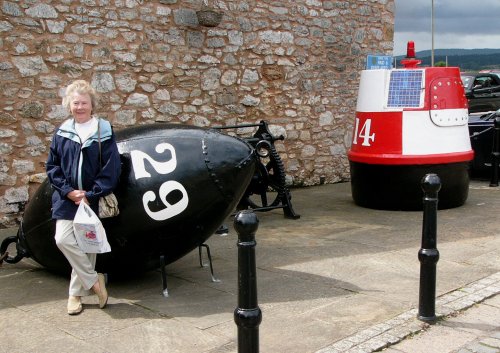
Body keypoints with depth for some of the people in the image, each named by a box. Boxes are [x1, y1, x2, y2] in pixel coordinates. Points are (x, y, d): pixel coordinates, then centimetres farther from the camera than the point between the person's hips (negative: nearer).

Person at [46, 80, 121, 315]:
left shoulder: (104, 131, -3)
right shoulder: (62, 132, 4)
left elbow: (111, 169, -6)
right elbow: (52, 166, 5)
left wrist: (91, 194, -13)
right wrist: (68, 190, -8)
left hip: (93, 199, -2)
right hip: (66, 198, 2)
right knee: (63, 239, -13)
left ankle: (76, 294, 20)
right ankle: (94, 280, 4)